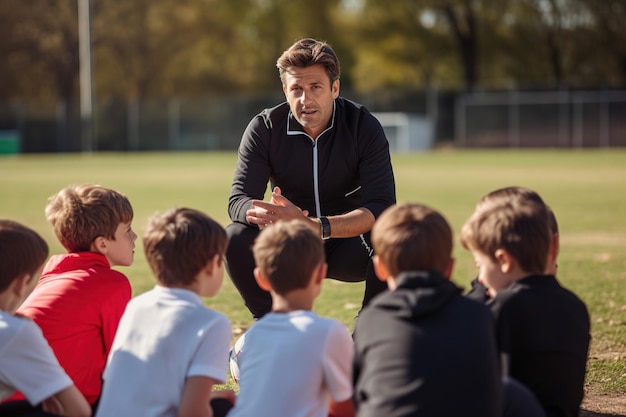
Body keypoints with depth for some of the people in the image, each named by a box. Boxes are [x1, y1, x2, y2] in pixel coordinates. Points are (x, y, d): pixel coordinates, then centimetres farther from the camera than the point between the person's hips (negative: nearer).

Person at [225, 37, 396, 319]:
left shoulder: (363, 127, -14)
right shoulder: (265, 128, -10)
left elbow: (381, 207, -26)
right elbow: (238, 201, -17)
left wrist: (315, 226, -43)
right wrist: (266, 213, -43)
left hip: (348, 246, -1)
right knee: (235, 239, -27)